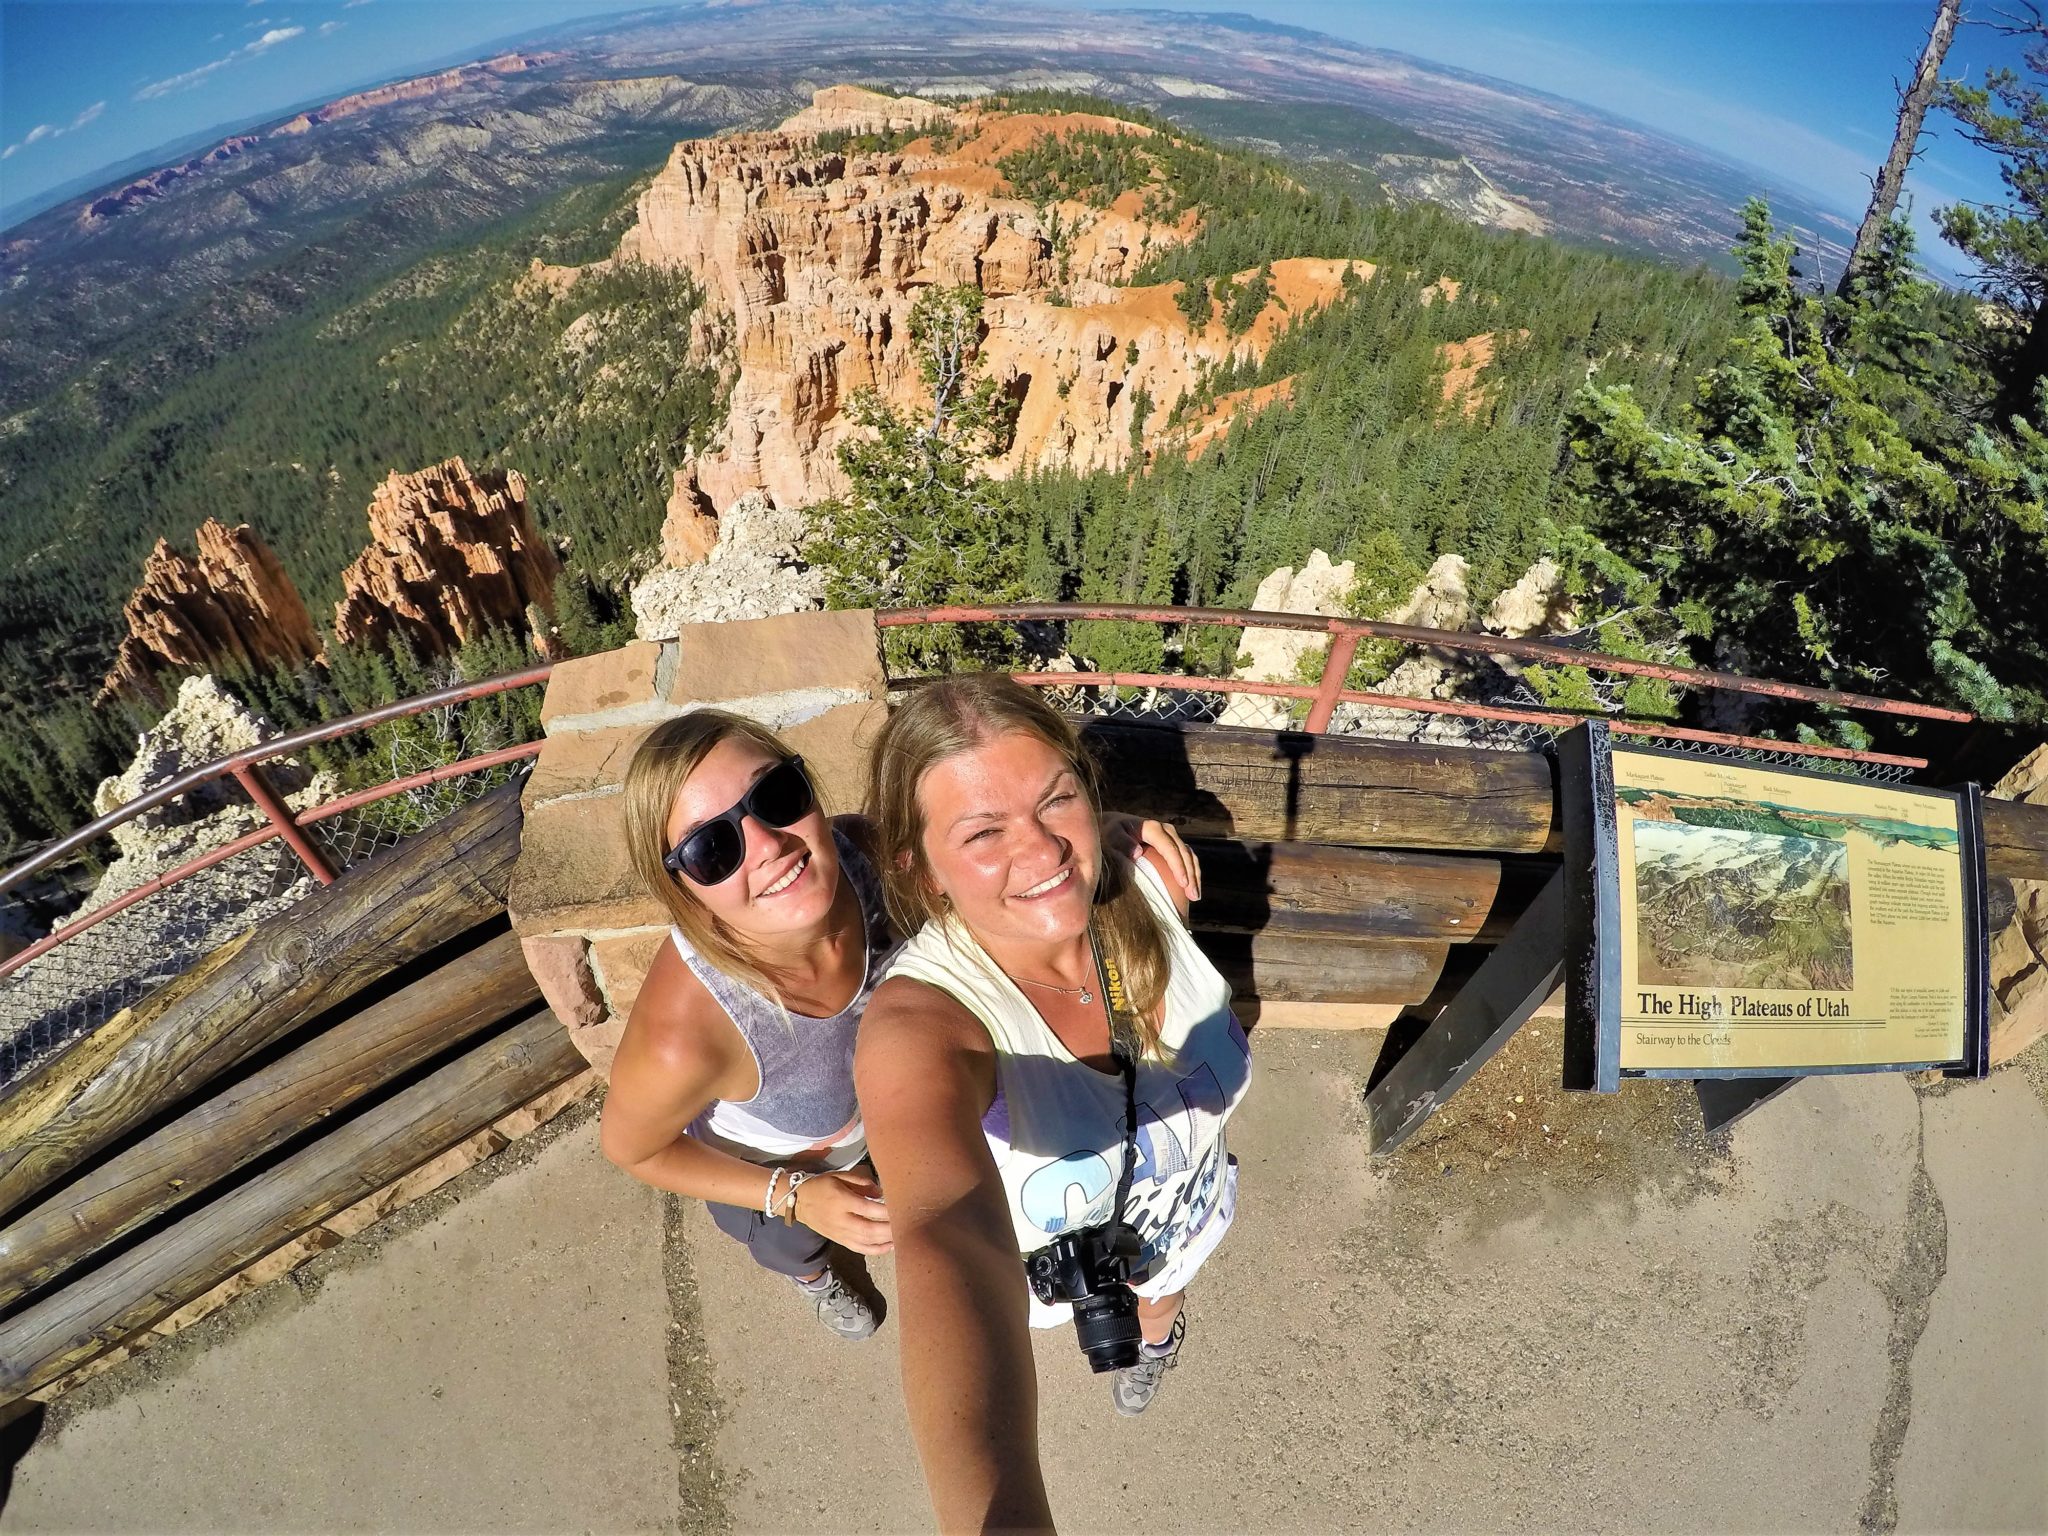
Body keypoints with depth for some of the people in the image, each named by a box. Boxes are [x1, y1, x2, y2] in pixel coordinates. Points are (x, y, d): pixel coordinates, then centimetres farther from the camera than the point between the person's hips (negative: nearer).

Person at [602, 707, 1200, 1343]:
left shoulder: (871, 855, -39)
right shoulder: (682, 1037, -47)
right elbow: (631, 1148, -23)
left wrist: (1111, 830, -35)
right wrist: (792, 1197, -28)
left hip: (887, 1096, 2)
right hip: (762, 1169, -2)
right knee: (795, 1247, 35)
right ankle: (813, 1275, 72)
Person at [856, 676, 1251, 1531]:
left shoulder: (1147, 885, -33)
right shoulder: (920, 1023, -45)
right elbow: (951, 1246, -63)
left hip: (1184, 1208, 3)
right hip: (1041, 1251, -3)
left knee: (1156, 1302, 38)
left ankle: (1155, 1334, 76)